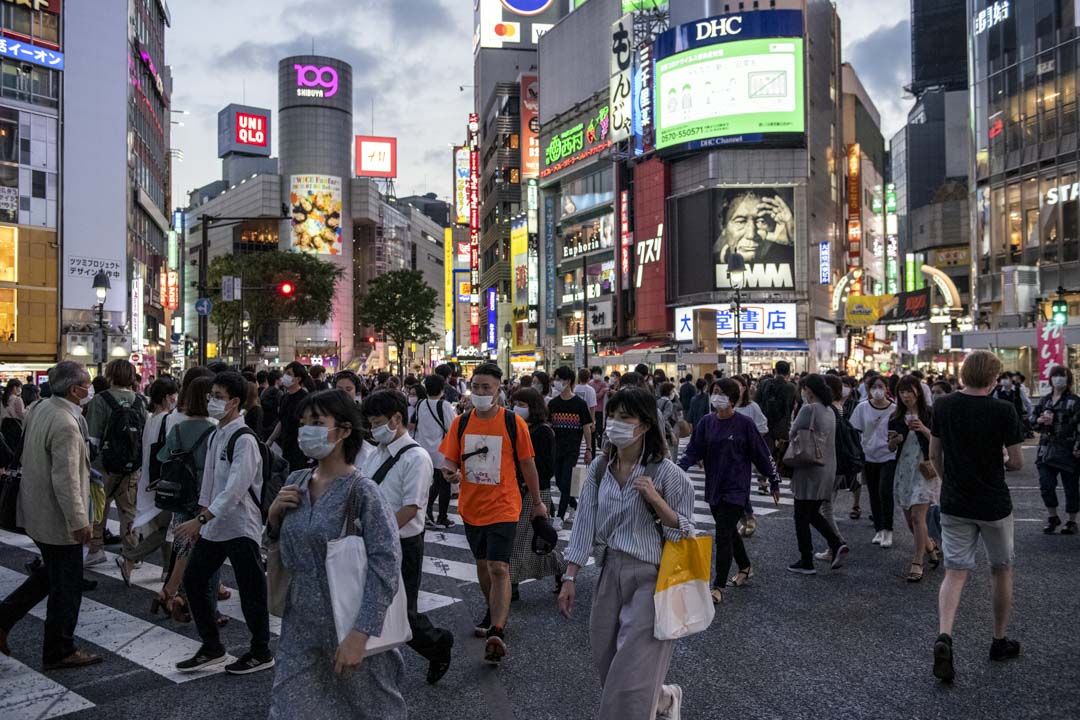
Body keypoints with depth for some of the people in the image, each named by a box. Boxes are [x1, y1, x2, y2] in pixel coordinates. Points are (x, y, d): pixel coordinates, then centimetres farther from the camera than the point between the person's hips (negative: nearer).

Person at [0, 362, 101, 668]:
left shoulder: (41, 409, 4)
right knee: (66, 586, 6)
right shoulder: (65, 425, -26)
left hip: (36, 511, 9)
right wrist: (79, 521, -23)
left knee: (51, 572, 27)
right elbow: (66, 480, -27)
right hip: (57, 517, -9)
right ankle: (59, 652, 18)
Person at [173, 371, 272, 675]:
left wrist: (200, 519, -26)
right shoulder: (215, 435, 10)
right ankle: (212, 648, 26)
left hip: (241, 526, -9)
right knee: (193, 578, 12)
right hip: (214, 524, 9)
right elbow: (209, 480, 15)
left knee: (251, 590, 2)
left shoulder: (244, 439, -18)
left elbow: (235, 489, -24)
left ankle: (261, 652, 20)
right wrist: (201, 518, 12)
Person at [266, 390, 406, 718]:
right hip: (299, 624, 5)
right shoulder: (295, 482, 2)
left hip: (346, 623, -5)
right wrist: (274, 514, -6)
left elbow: (386, 564, -23)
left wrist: (359, 634, -27)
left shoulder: (361, 489, -18)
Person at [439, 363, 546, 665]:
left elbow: (527, 464, 0)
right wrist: (451, 471, -19)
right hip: (471, 506, 5)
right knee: (482, 563, 20)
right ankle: (494, 611, 41)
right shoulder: (461, 423, 0)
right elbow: (449, 459, 5)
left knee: (499, 568, -13)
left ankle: (497, 632, -12)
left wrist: (537, 502, 8)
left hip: (503, 507, -4)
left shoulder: (514, 423, -9)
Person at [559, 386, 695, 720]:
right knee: (608, 669, 16)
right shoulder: (600, 467, 0)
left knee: (631, 680, -2)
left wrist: (657, 501, -25)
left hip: (649, 579, -5)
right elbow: (586, 524, 4)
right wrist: (569, 578, 2)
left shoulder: (666, 473, -13)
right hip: (609, 574, 5)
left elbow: (686, 533, -8)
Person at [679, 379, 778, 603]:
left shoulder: (744, 423, -11)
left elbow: (762, 454, -4)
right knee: (729, 531, 20)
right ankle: (745, 568, 43)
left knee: (723, 536, -9)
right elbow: (693, 450, -2)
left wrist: (774, 482, 2)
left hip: (735, 489, -5)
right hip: (713, 488, 5)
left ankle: (719, 587, -2)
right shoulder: (707, 422, 2)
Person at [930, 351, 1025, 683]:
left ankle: (943, 637, -16)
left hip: (954, 504, 2)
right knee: (1001, 570, 18)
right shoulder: (1003, 411, -15)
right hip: (993, 505, -2)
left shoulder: (943, 406, -3)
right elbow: (1017, 462, -10)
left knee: (955, 572, 5)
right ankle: (1000, 641, 30)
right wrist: (1001, 465, 12)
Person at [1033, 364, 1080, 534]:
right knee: (1046, 485, -2)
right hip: (1046, 449, 4)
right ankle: (1052, 517, 19)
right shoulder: (1044, 400, 10)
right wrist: (1041, 420, -7)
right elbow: (1033, 418, 15)